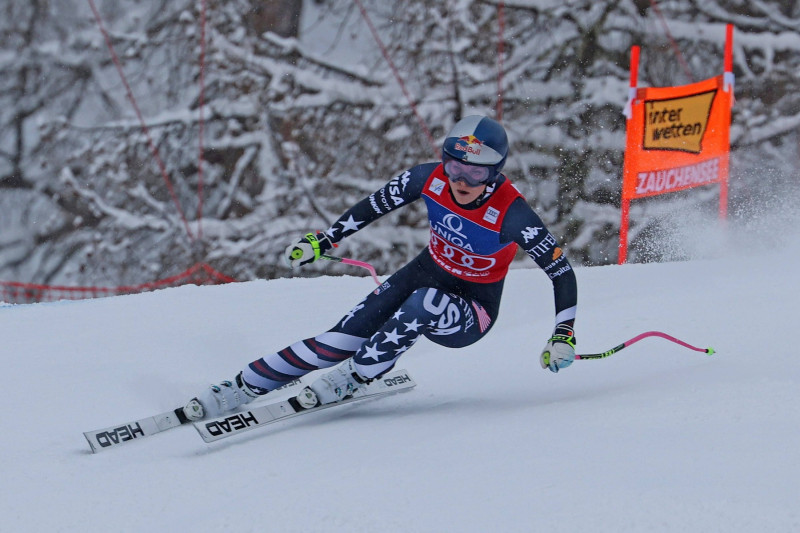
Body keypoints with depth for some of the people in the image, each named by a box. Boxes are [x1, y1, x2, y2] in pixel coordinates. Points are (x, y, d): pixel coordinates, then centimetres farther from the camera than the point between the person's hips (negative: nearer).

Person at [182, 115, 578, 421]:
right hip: (426, 273, 4)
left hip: (469, 314, -4)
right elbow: (376, 205, 1)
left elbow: (562, 271, -23)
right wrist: (323, 241, 5)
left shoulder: (510, 214, -29)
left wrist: (564, 334, -34)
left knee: (422, 304, -38)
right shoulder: (430, 179, -17)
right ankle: (243, 388, -8)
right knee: (342, 339, -14)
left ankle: (352, 378, -22)